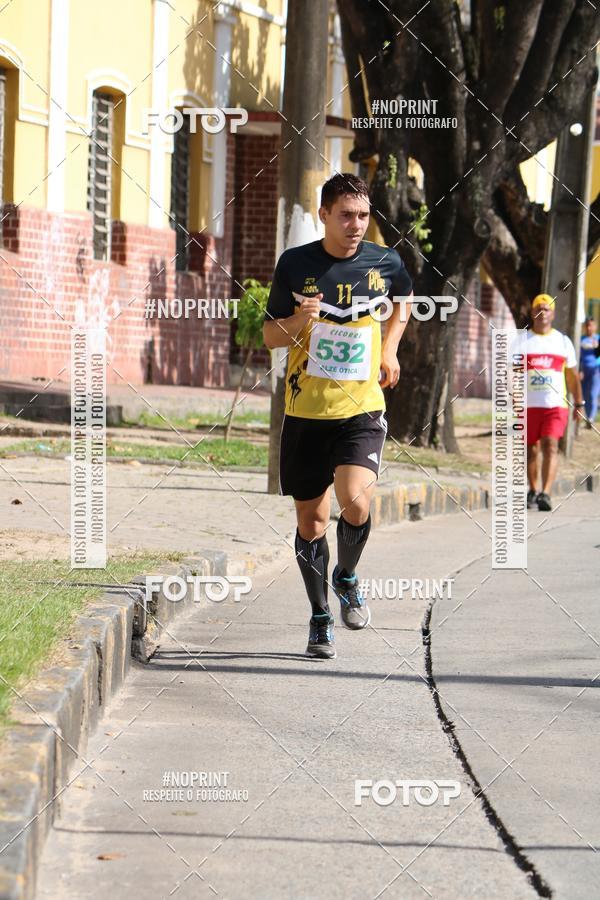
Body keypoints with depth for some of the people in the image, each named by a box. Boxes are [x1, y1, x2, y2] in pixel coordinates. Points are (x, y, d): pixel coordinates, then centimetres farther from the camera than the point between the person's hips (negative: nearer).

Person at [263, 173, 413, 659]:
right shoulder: (295, 264, -4)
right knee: (310, 518, 7)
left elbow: (404, 297, 24)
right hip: (305, 410, 1)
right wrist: (298, 322, -18)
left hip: (362, 407, -1)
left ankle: (347, 577, 9)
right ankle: (320, 616, 24)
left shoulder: (385, 262, -1)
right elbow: (270, 335, 3)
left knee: (355, 501, -21)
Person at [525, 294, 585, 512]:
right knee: (531, 449, 9)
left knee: (550, 446, -16)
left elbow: (572, 375, 15)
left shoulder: (563, 341, 10)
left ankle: (545, 494, -25)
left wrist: (578, 403, 13)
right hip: (528, 404, 1)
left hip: (556, 404, -1)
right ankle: (533, 491, 26)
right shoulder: (521, 341, 7)